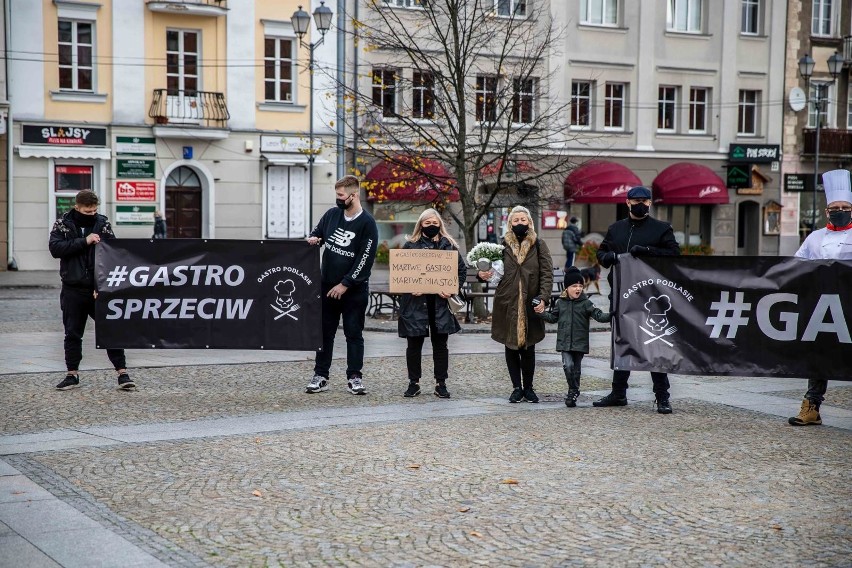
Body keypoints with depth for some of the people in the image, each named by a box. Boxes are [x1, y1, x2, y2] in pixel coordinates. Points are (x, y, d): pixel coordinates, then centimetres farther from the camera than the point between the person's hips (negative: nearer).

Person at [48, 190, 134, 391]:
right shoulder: (62, 224, 2)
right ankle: (72, 374, 21)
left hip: (99, 289, -1)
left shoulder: (103, 223, 1)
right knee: (72, 334, 9)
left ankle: (122, 373, 4)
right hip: (73, 289, 1)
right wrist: (84, 242, -21)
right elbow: (55, 248, -13)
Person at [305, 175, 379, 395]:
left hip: (354, 289, -5)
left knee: (354, 333, 2)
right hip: (327, 287, 5)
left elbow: (365, 259, -14)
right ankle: (320, 376, 14)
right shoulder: (332, 214, 4)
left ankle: (354, 377, 9)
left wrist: (345, 284, -16)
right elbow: (317, 232, 19)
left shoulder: (367, 224, -11)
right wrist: (313, 240, -6)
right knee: (325, 333, 8)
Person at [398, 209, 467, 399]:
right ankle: (413, 383, 15)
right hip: (416, 303, -1)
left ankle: (441, 384, 13)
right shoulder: (410, 245, 5)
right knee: (414, 344, 4)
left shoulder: (449, 245, 8)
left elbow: (462, 270, 8)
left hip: (440, 303, 1)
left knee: (440, 344, 6)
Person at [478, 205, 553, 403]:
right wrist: (482, 274, -13)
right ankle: (517, 387, 14)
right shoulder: (502, 245, 6)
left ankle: (528, 387, 16)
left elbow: (547, 274, -1)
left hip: (530, 305, -1)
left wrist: (543, 298, -12)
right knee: (511, 347, 5)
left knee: (528, 348, 5)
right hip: (507, 304, 1)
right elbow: (493, 269, 11)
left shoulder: (539, 245, 4)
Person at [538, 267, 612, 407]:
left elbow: (598, 315, -9)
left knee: (576, 368, 9)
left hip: (580, 343, 0)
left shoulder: (586, 303, -3)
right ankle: (573, 391, 0)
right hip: (565, 342, 0)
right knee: (568, 365, -15)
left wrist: (610, 316, -27)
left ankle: (573, 393, 24)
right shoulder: (560, 302, 4)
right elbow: (553, 317, 15)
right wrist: (541, 312, 2)